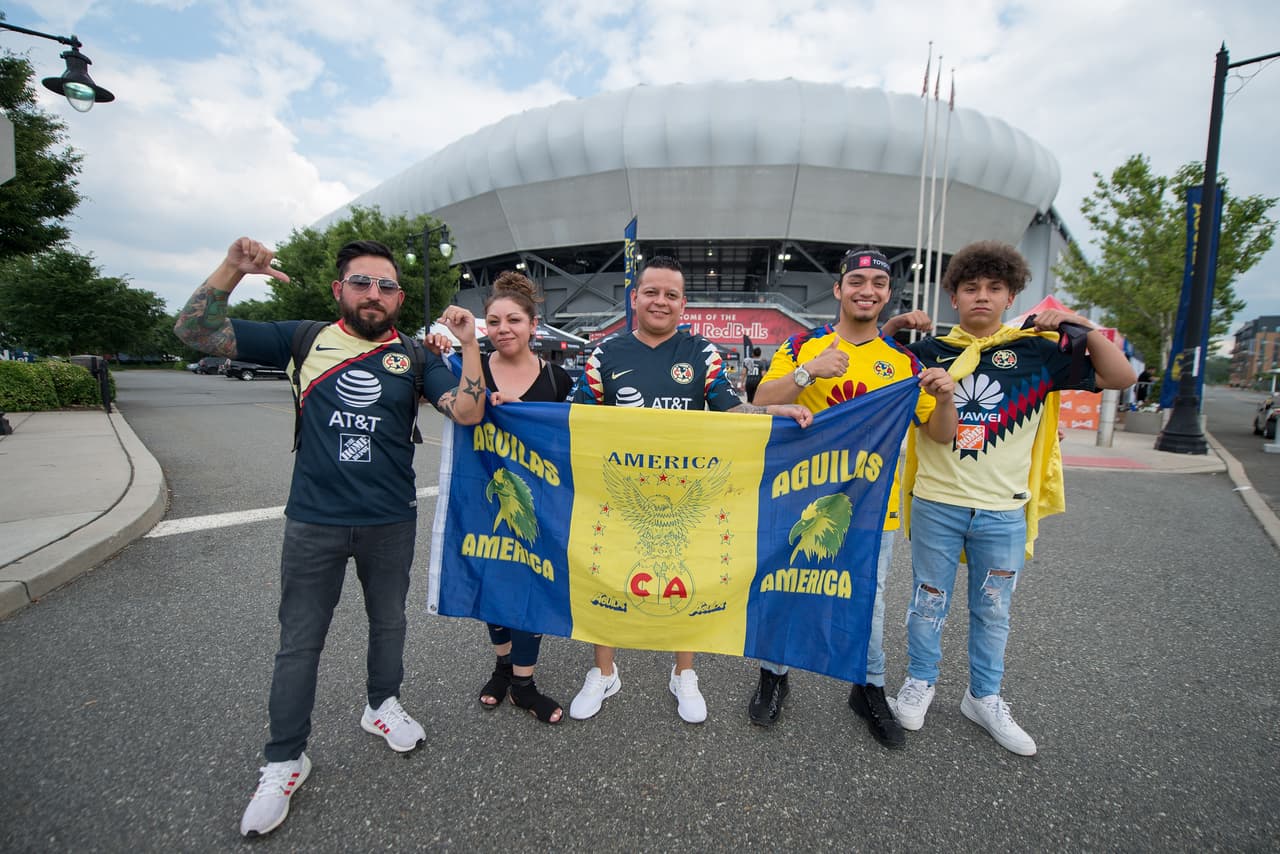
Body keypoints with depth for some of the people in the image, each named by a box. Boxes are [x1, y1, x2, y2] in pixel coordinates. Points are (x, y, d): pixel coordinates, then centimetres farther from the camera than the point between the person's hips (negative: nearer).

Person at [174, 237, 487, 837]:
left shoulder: (415, 356, -3)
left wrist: (468, 344, -25)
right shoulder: (304, 340, -1)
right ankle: (285, 761, 29)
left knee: (388, 622, 20)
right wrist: (233, 269, -18)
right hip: (313, 523, 0)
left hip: (390, 522, 1)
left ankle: (382, 705, 46)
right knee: (299, 643, 10)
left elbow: (468, 413, -15)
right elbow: (195, 331, -3)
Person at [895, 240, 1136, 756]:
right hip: (936, 505, -1)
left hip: (1004, 513, 1)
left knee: (993, 611, 15)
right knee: (929, 602, 12)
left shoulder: (1036, 351, 2)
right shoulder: (930, 351, 1)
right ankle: (920, 681, 33)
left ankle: (984, 698, 34)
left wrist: (1082, 329, -8)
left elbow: (1120, 377, 4)